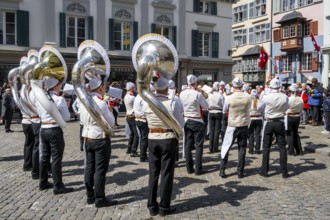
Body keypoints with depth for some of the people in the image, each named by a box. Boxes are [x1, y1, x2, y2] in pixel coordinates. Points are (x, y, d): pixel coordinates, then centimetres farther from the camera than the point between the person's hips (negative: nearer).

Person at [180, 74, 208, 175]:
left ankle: (189, 168, 15)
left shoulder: (182, 94, -1)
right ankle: (198, 169, 6)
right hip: (197, 122, -5)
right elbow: (206, 106, -9)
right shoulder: (198, 94, -18)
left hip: (186, 121, 5)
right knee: (198, 145, 3)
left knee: (188, 145, 9)